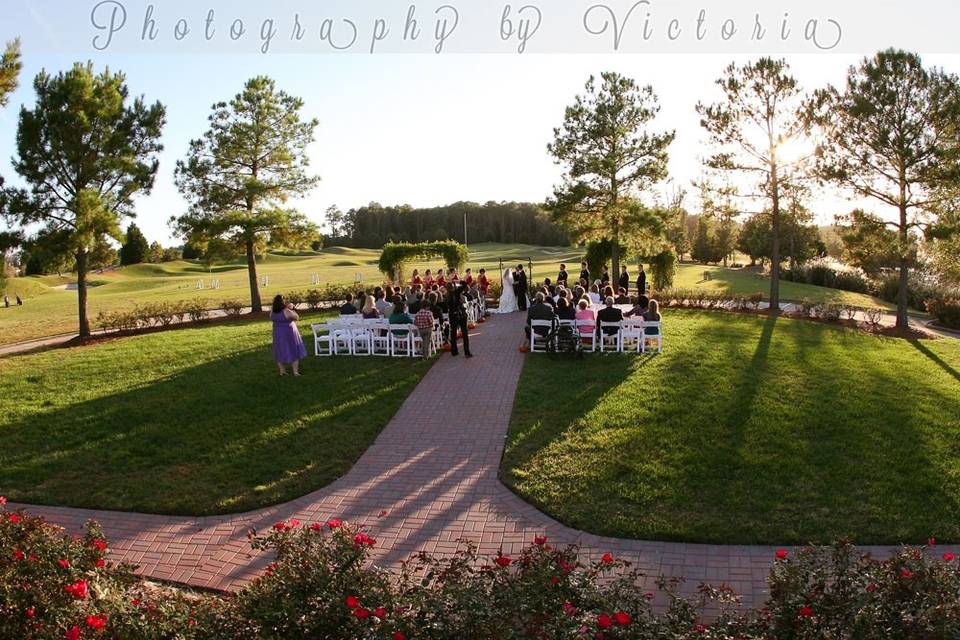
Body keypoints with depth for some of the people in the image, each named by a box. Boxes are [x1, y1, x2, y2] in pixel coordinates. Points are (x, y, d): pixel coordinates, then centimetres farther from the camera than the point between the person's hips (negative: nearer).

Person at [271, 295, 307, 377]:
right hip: (289, 333, -5)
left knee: (280, 352, 16)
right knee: (293, 351, 6)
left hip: (278, 334, 5)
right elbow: (297, 317, -12)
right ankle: (295, 371, 4)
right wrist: (291, 309, 0)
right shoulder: (286, 311, -22)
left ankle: (282, 371, 22)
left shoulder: (272, 312, -5)